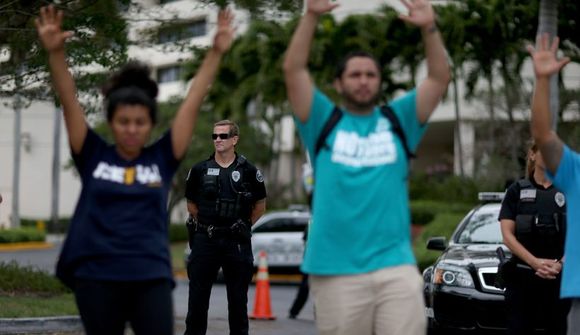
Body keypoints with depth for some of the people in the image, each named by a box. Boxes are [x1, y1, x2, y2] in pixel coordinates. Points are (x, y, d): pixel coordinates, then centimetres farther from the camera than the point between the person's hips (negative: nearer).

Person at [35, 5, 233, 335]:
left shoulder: (162, 159, 5)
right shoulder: (94, 156, 5)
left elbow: (193, 102, 3)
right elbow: (69, 101, -3)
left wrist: (216, 52, -2)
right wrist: (56, 52, -15)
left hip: (151, 278, 0)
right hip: (96, 277, 0)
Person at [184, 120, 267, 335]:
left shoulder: (248, 171, 3)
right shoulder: (200, 170, 6)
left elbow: (260, 206, 13)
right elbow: (191, 204, 16)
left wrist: (243, 227, 8)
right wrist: (206, 226, 9)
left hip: (237, 243, -1)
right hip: (204, 240, 1)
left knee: (238, 298, 4)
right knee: (198, 295, 2)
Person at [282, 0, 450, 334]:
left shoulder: (398, 121, 13)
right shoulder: (325, 122, 10)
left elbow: (440, 78, 4)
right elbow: (294, 70, -1)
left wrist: (430, 28, -10)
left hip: (396, 266, 1)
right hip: (335, 270, -1)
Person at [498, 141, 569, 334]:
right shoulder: (517, 190, 6)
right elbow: (508, 235, -2)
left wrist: (560, 264, -16)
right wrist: (535, 262, -16)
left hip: (559, 277, 1)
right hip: (522, 277, -1)